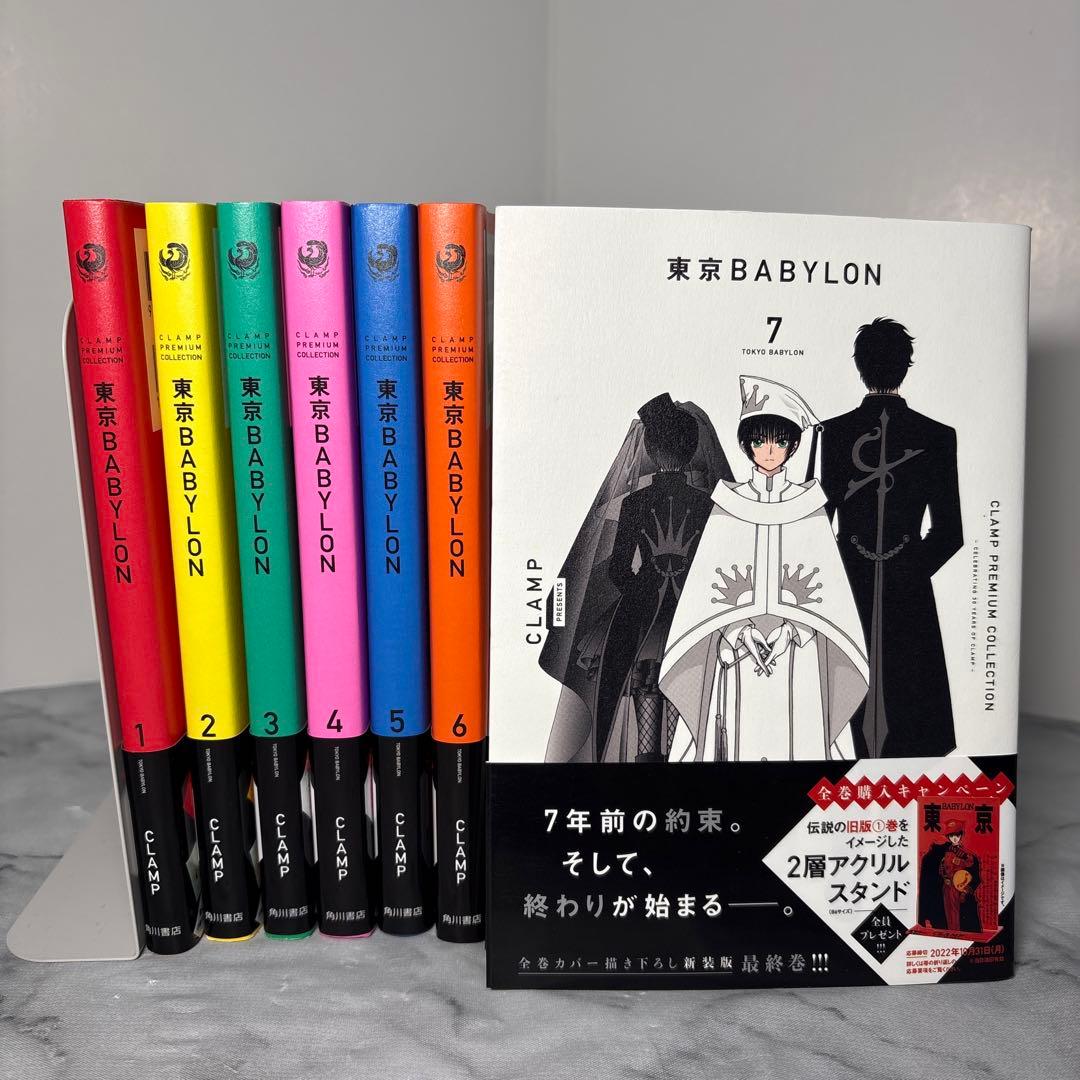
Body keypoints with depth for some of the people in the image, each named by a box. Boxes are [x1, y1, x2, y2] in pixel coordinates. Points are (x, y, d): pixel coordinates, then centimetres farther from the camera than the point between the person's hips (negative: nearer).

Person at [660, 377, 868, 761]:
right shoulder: (727, 505, 5)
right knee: (743, 737, -1)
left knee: (798, 735, 0)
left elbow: (826, 585, 2)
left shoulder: (810, 506, 5)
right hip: (737, 648, 0)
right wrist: (740, 631, -11)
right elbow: (707, 585, 2)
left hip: (799, 653, 0)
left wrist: (790, 628, -12)